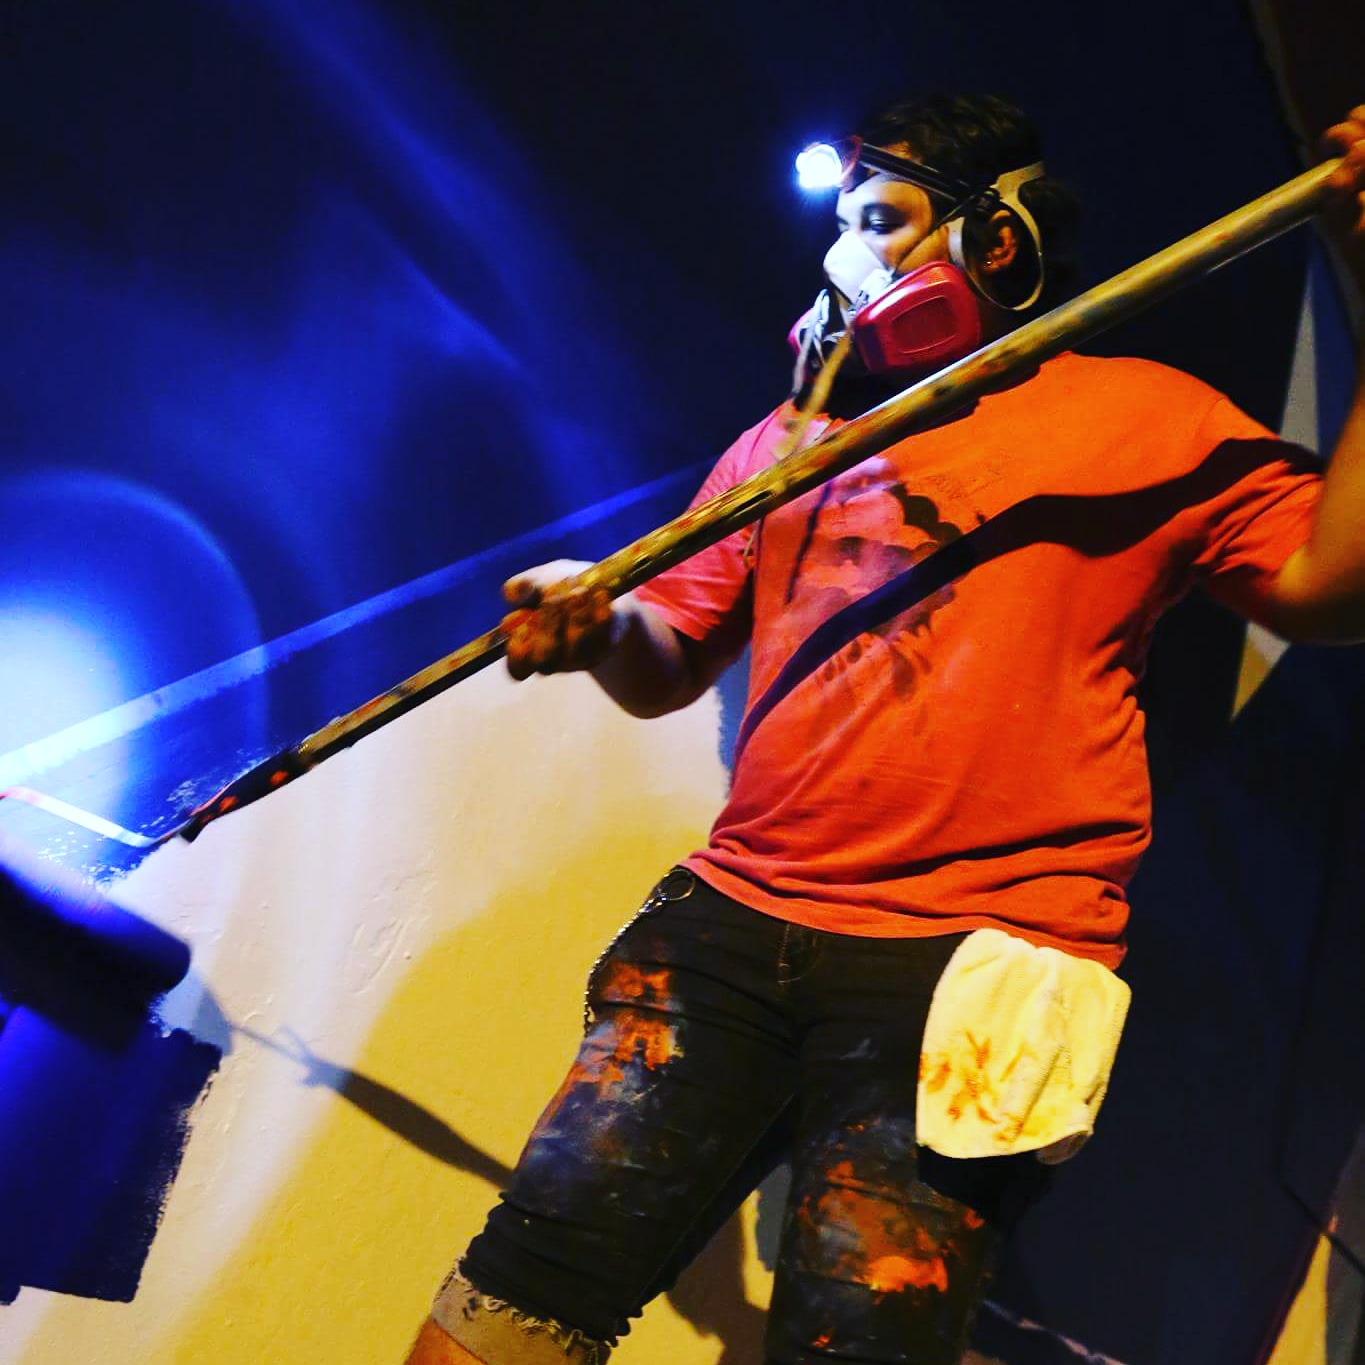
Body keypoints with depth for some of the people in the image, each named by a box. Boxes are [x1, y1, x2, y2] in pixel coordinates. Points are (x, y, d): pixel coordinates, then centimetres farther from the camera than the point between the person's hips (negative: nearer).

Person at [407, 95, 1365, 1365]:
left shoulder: (1143, 414, 8)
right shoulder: (787, 439, 23)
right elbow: (669, 666, 24)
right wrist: (603, 628, -1)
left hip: (970, 959, -4)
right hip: (737, 916, 4)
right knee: (549, 1248, -7)